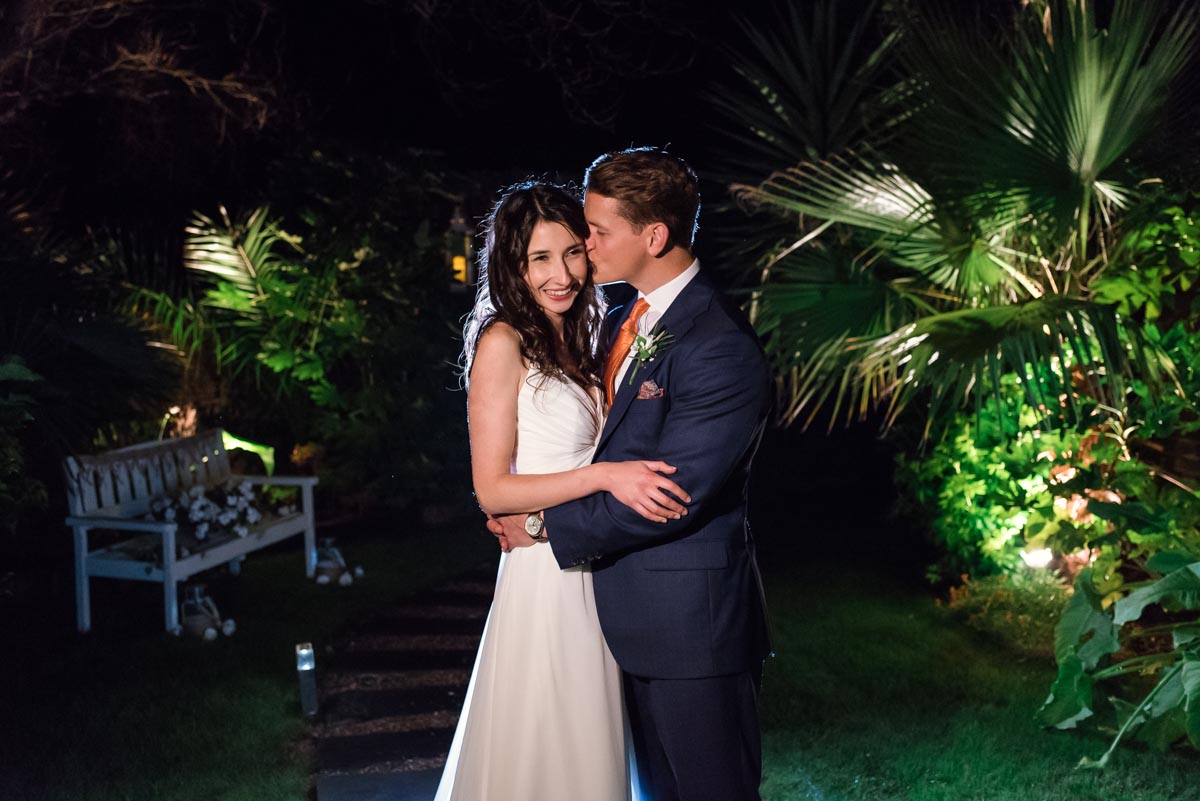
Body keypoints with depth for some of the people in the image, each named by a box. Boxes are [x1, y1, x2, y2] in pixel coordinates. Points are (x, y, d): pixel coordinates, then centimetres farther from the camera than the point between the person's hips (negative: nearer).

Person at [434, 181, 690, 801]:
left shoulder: (577, 338, 10)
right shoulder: (503, 343, -14)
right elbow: (491, 489, -17)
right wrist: (604, 477, -26)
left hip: (596, 573, 8)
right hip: (544, 577, -7)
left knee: (589, 743, 20)